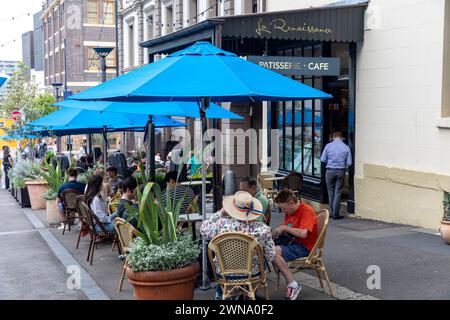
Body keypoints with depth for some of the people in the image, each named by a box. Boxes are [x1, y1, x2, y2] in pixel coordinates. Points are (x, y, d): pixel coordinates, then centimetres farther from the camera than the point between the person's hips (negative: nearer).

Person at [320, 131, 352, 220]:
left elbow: (323, 159, -1)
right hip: (341, 171, 0)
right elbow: (349, 163, -3)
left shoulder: (328, 146, -4)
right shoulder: (346, 147, -4)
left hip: (330, 171, 1)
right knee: (338, 192, 4)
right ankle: (335, 214, 4)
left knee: (331, 191, 14)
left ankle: (331, 212, 20)